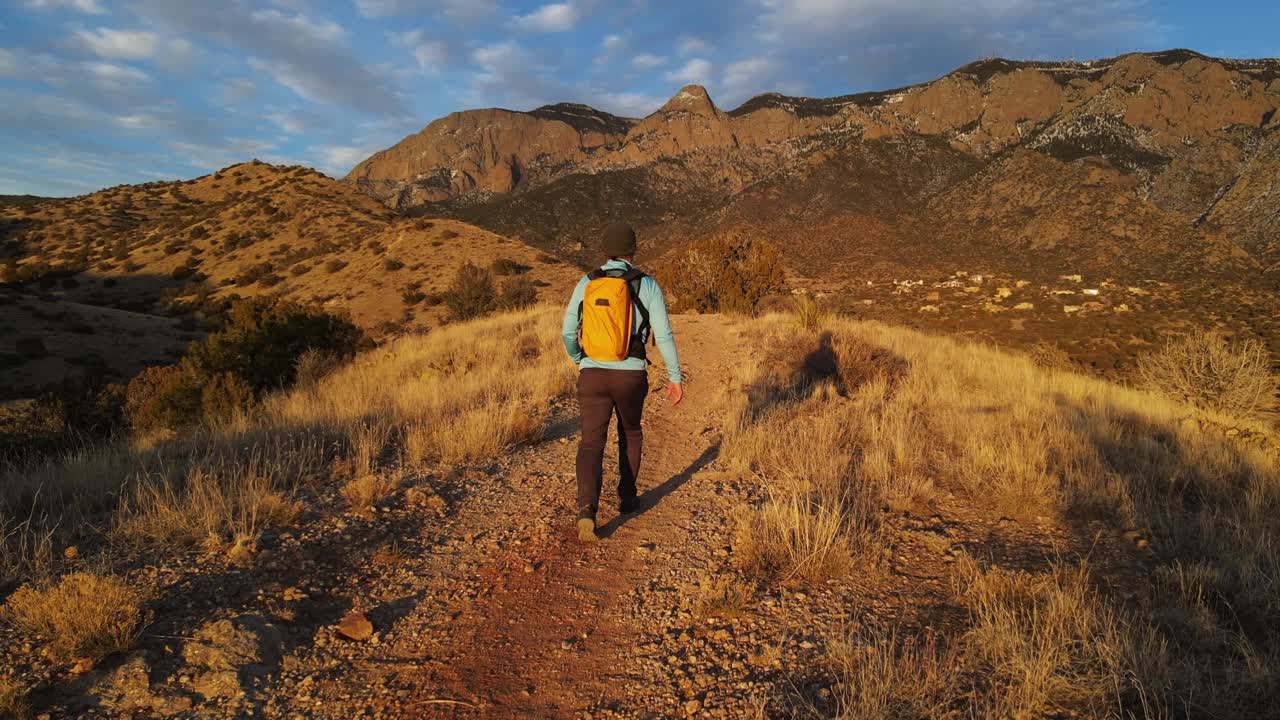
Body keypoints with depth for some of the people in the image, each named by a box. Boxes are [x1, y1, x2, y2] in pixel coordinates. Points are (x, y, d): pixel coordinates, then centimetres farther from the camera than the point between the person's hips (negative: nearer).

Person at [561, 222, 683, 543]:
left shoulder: (586, 284, 4)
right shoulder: (647, 285, -4)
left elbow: (568, 332, 8)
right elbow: (664, 335, -8)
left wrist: (579, 360, 28)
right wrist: (675, 378, 0)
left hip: (593, 375, 1)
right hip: (631, 377, 0)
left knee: (591, 444, 0)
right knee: (630, 433, 26)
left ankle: (587, 511, -21)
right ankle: (626, 496, 33)